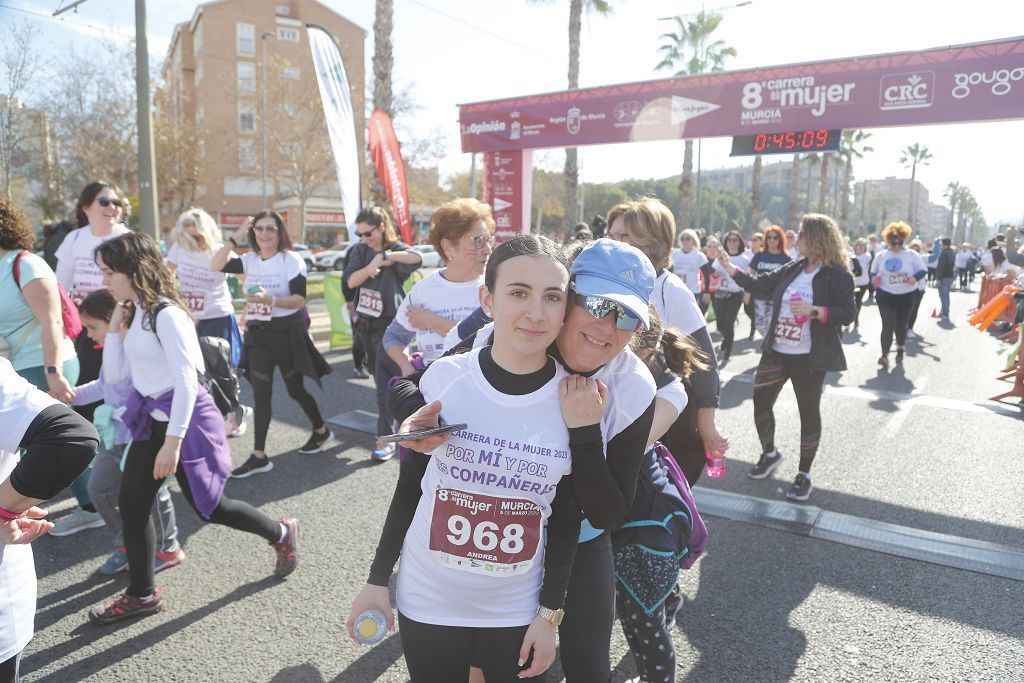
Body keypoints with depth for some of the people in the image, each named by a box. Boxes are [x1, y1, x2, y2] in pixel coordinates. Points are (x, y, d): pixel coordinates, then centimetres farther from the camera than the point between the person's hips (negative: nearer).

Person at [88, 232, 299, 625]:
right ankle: (141, 595, 24)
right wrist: (114, 328, 3)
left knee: (208, 506, 4)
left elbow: (187, 382, -25)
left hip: (184, 421, -9)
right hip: (152, 421, 9)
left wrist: (172, 442, -27)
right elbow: (115, 375, 11)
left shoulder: (166, 314, -19)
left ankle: (282, 535, 27)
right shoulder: (136, 315, 9)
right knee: (131, 505, 8)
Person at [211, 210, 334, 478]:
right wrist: (235, 236, -8)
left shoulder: (292, 260, -8)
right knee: (260, 394, 4)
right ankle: (259, 456, 10)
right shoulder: (250, 260, 6)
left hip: (286, 332, -4)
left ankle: (322, 431, 32)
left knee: (295, 388, 8)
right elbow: (216, 266, -5)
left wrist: (271, 300, -28)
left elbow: (300, 300, -14)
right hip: (258, 333, 5)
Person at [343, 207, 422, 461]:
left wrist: (384, 256, -29)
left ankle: (385, 438, -3)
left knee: (385, 383, -8)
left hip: (389, 325, -6)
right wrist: (371, 265, -23)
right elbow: (351, 281, -7)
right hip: (366, 323, 6)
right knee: (379, 379, 18)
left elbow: (417, 258, -30)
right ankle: (390, 420, 36)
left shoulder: (396, 249, -8)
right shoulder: (360, 251, 5)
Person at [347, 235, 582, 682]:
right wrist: (377, 579, 3)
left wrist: (549, 614, 0)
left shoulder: (577, 402, -12)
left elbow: (567, 522, -3)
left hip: (517, 611, 0)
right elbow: (409, 485, -2)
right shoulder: (443, 378, -13)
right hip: (426, 602, 0)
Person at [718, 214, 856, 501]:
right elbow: (759, 285, 13)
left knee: (809, 412, 5)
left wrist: (814, 310, -26)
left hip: (810, 358, -6)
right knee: (760, 403, 9)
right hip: (776, 352, 6)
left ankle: (804, 474, 19)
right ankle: (769, 454, 33)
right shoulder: (792, 269, 7)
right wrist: (729, 268, 11)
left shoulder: (838, 275, -11)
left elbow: (848, 314, -15)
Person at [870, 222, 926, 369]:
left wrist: (915, 277, -21)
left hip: (906, 296, 0)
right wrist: (873, 278, -10)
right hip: (886, 296, 0)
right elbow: (873, 272, 13)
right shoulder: (880, 256, 2)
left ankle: (901, 348, 40)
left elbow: (922, 270, 1)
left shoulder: (911, 255, -3)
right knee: (888, 326, -11)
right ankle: (884, 356, -8)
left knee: (901, 325, 11)